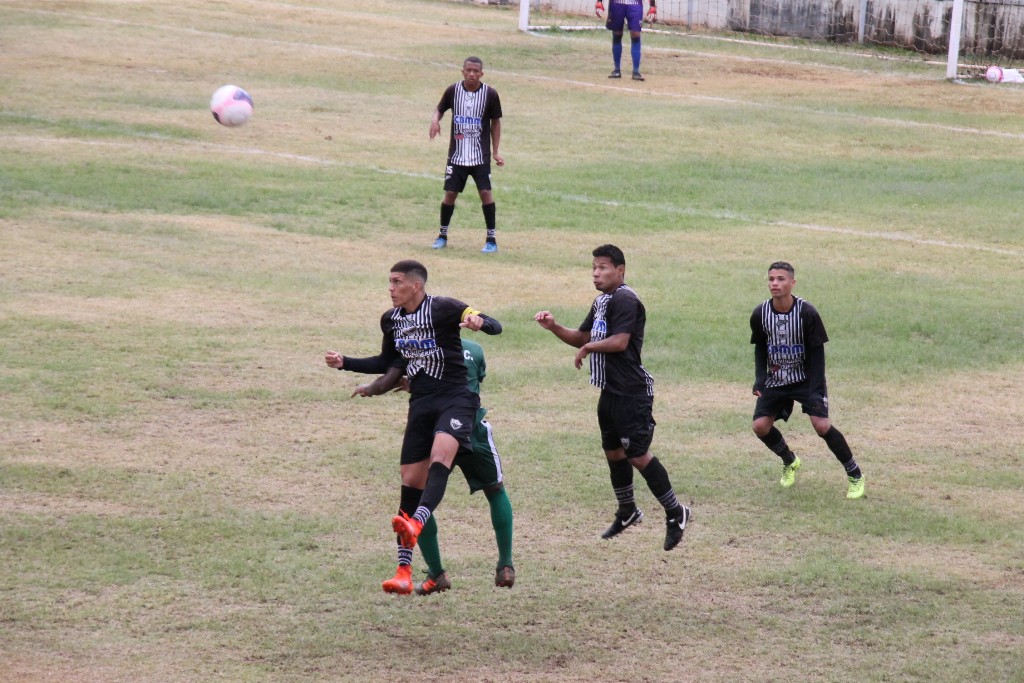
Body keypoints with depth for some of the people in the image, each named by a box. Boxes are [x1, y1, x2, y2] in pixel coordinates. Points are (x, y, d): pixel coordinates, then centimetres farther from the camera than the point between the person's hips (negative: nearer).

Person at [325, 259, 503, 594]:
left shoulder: (442, 308, -11)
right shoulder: (391, 319, 8)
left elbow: (495, 326, -15)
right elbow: (387, 362, 24)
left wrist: (479, 322, -38)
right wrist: (344, 362, 14)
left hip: (454, 399, -6)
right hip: (421, 403, 6)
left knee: (440, 455, -34)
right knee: (410, 481, 1)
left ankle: (415, 523, -53)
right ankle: (404, 573, 4)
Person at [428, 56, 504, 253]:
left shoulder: (490, 94, -8)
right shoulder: (453, 90, -5)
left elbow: (495, 122, 3)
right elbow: (440, 109, 11)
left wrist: (495, 151, 0)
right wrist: (435, 119, -13)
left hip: (481, 155, -1)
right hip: (457, 154, 1)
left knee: (485, 192, -6)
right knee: (450, 193, 2)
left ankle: (491, 239, 3)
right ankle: (443, 235, 19)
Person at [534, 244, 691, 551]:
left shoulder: (625, 301, -16)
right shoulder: (601, 301, 16)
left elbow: (619, 341, -25)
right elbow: (583, 337, 23)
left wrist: (588, 348, -9)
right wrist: (554, 327, 7)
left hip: (631, 393, -10)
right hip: (611, 391, 11)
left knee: (638, 455, -10)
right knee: (613, 451, 18)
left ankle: (675, 513, -1)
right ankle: (628, 512, 34)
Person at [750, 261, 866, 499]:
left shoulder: (807, 313, -20)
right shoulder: (760, 315, -10)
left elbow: (817, 352, -13)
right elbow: (760, 348, 5)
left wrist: (815, 388, -19)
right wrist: (760, 380, -8)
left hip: (806, 378, -4)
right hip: (775, 381, 4)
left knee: (821, 425, -19)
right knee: (760, 425, -10)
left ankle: (855, 475, -2)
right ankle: (790, 462, 22)